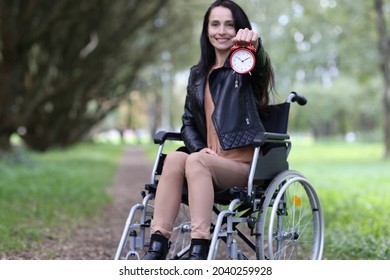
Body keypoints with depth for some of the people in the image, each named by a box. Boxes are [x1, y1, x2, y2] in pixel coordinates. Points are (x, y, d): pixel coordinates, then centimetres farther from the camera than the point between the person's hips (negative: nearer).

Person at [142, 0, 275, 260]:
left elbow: (259, 64, -22)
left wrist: (254, 43, -47)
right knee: (174, 158, -27)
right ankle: (157, 247, -32)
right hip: (208, 162, 4)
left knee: (195, 162, -31)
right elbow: (188, 122, 16)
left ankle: (199, 251, -37)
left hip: (245, 166, -4)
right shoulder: (198, 74, 19)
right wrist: (199, 148, -6)